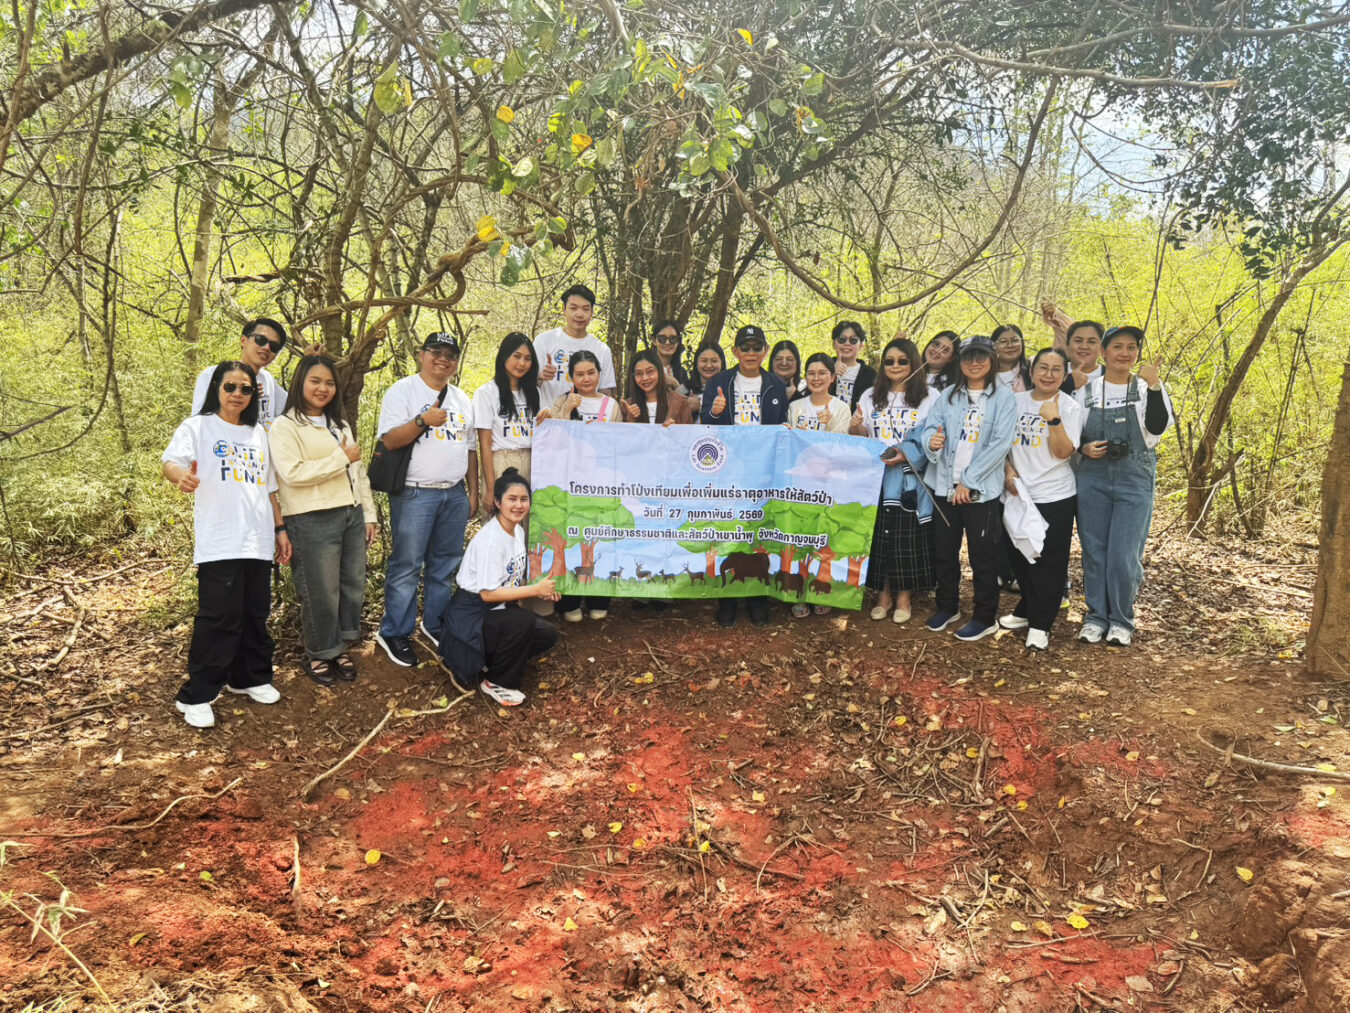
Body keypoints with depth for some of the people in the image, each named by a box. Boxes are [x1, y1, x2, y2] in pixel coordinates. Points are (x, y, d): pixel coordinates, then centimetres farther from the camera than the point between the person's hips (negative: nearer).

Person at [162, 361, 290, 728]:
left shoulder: (257, 433, 19)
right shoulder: (197, 427, 3)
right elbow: (171, 461, -13)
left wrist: (280, 528, 19)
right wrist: (182, 475, -36)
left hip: (258, 542, 6)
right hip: (218, 544, -6)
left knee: (255, 615, 11)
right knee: (219, 619, -9)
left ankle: (248, 677, 29)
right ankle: (195, 697, 0)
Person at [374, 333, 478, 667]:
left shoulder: (462, 399, 16)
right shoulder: (403, 391, -2)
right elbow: (390, 439, -11)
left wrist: (473, 492, 16)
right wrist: (423, 421, -23)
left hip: (454, 494, 6)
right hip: (415, 495, -6)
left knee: (445, 564, 11)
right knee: (407, 565, -3)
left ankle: (436, 624, 25)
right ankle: (394, 633, 7)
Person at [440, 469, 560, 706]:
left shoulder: (518, 531, 4)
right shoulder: (490, 539, -23)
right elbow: (488, 593, -24)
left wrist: (542, 591, -5)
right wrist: (535, 590, -22)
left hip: (495, 611, 9)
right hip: (470, 614, -9)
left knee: (548, 635, -3)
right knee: (523, 621, -31)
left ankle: (482, 664, 7)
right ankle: (496, 683, -8)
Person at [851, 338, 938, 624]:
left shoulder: (930, 398, 0)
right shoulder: (871, 396, 13)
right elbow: (859, 438, 14)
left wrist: (907, 456, -17)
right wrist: (855, 428, -9)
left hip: (910, 480, -3)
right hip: (876, 477, 3)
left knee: (908, 540, 0)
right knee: (878, 536, 4)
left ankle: (904, 597, 13)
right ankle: (883, 594, 17)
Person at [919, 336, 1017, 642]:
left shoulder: (1003, 397, -4)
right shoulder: (948, 396, 8)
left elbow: (1001, 443, -11)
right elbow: (929, 427, 3)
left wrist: (968, 481, -14)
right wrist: (931, 442, -22)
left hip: (980, 489, -4)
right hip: (944, 486, 4)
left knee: (982, 556, 4)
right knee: (943, 550, 12)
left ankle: (985, 618, 18)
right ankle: (947, 607, 31)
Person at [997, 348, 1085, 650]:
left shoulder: (1069, 407, -5)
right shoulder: (1016, 402, 6)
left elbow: (1063, 452, -13)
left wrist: (1054, 419, -25)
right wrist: (1008, 469, -1)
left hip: (1054, 497, -4)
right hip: (1018, 494, 4)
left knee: (1048, 562, 0)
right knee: (1020, 557, 15)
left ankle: (1040, 624, 10)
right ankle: (1026, 611, 33)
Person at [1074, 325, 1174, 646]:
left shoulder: (1148, 388, 2)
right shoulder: (1086, 390, 6)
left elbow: (1157, 428, -14)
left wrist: (1153, 386, -23)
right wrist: (1083, 448, -8)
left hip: (1134, 479, -2)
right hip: (1092, 478, 2)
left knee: (1124, 555, -4)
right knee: (1094, 550, 6)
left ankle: (1121, 620, 12)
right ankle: (1096, 616, 19)